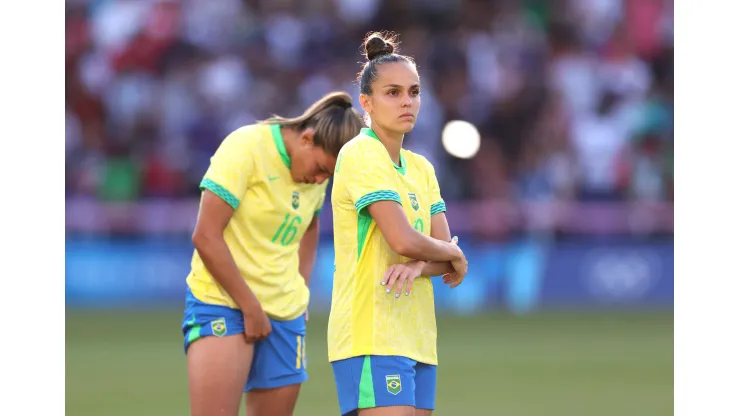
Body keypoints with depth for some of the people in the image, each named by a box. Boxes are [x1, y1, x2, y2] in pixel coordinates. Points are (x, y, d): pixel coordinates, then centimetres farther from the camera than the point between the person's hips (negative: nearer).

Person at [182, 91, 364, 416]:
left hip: (285, 314, 7)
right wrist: (250, 308, -14)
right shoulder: (246, 149, -14)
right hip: (222, 302, -7)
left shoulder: (317, 171, 7)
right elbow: (206, 237, -17)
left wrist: (300, 290, 16)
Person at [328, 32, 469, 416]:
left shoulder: (421, 168, 15)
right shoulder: (361, 154, -9)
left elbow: (444, 251, 8)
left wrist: (418, 266, -15)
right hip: (372, 337, -8)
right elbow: (403, 240, -19)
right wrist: (454, 255, 0)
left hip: (416, 338, 8)